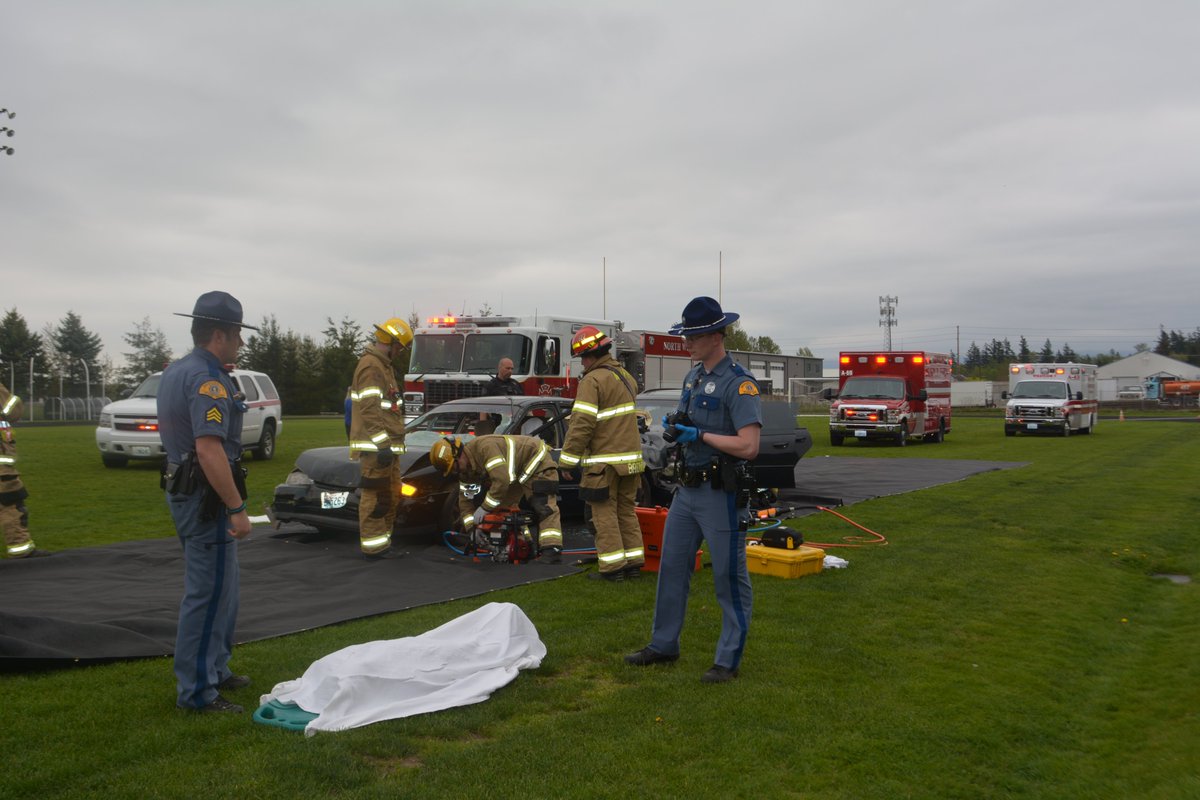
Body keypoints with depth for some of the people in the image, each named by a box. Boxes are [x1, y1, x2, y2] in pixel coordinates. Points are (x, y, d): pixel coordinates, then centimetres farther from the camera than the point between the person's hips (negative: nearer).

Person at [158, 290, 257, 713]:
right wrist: (237, 508, -25)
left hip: (182, 488, 11)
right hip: (207, 497, -11)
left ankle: (214, 669, 32)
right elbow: (209, 449, -27)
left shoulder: (174, 372, 13)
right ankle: (196, 691, 5)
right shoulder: (208, 380, -19)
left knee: (218, 587, 20)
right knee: (209, 592, -3)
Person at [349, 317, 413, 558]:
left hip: (387, 445, 11)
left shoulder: (383, 366, 20)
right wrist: (382, 445, -25)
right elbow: (370, 410, -21)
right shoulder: (371, 367, -14)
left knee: (389, 494, 16)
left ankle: (382, 541, 24)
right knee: (375, 495, -8)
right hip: (375, 446, -11)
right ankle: (374, 546, -4)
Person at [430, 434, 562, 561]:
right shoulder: (466, 470, -2)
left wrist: (485, 508, -28)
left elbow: (502, 480, -38)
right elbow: (464, 499, 4)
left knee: (545, 507, -22)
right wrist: (472, 528, -3)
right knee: (502, 507, 5)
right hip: (516, 472, 10)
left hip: (536, 461, -9)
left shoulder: (485, 447, -33)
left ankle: (552, 550, -31)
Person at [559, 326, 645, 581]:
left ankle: (612, 567, 1)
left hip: (605, 460, -8)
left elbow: (582, 424, -20)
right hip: (631, 457, 8)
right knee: (627, 510, 15)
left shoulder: (593, 381, -14)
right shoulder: (625, 376, 14)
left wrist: (567, 459, -15)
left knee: (604, 513, -1)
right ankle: (633, 563, 19)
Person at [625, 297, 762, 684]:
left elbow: (748, 446, -23)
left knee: (729, 575, 2)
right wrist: (675, 426, 2)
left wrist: (700, 435, -17)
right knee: (672, 565, 15)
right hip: (687, 488, 9)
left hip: (719, 492, -9)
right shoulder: (692, 377, 12)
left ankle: (729, 659, 13)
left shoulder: (739, 383, -15)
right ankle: (664, 644, 29)